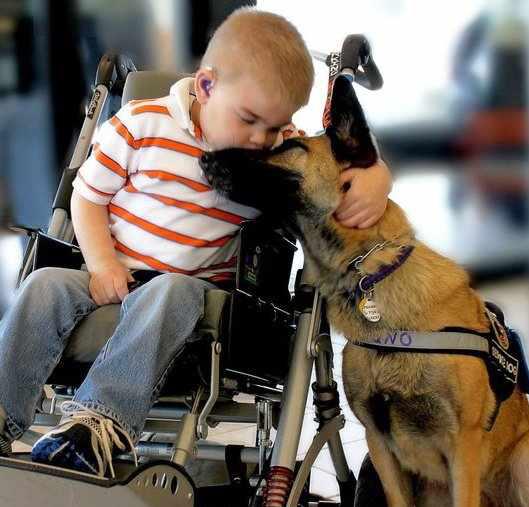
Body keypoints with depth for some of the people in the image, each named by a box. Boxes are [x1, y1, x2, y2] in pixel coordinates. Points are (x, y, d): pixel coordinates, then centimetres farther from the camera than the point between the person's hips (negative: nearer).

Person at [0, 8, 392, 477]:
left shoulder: (280, 150, 1)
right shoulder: (143, 123, -3)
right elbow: (88, 195, 3)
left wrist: (375, 178, -21)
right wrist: (101, 262, -12)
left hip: (190, 286, -1)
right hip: (112, 277, 1)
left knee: (169, 293, -35)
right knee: (47, 286, -25)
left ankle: (100, 420, -45)